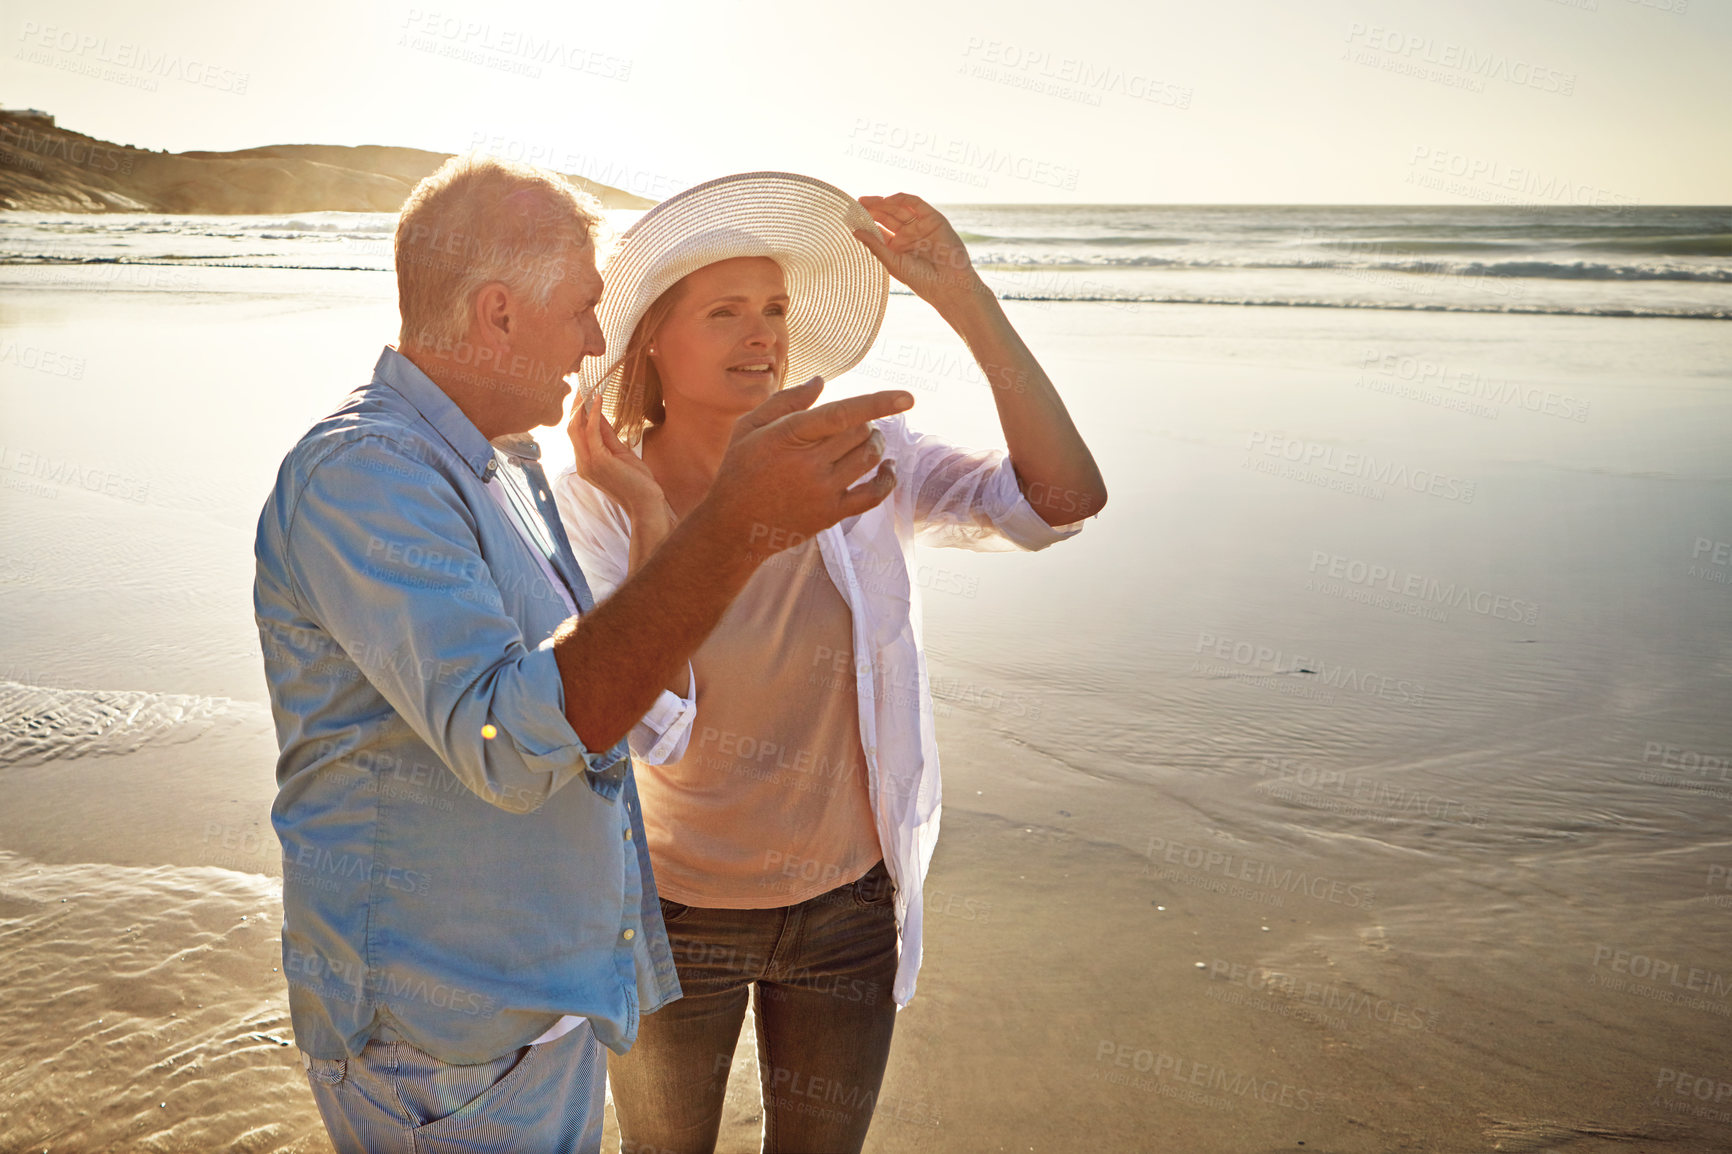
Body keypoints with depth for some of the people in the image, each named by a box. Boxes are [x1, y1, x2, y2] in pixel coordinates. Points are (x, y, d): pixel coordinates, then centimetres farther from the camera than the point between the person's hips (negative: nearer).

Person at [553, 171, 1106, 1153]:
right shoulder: (596, 503, -15)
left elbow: (1065, 501, -25)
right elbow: (651, 731, -24)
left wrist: (967, 300, -30)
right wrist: (649, 525, -34)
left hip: (848, 908, 2)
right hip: (675, 913, -1)